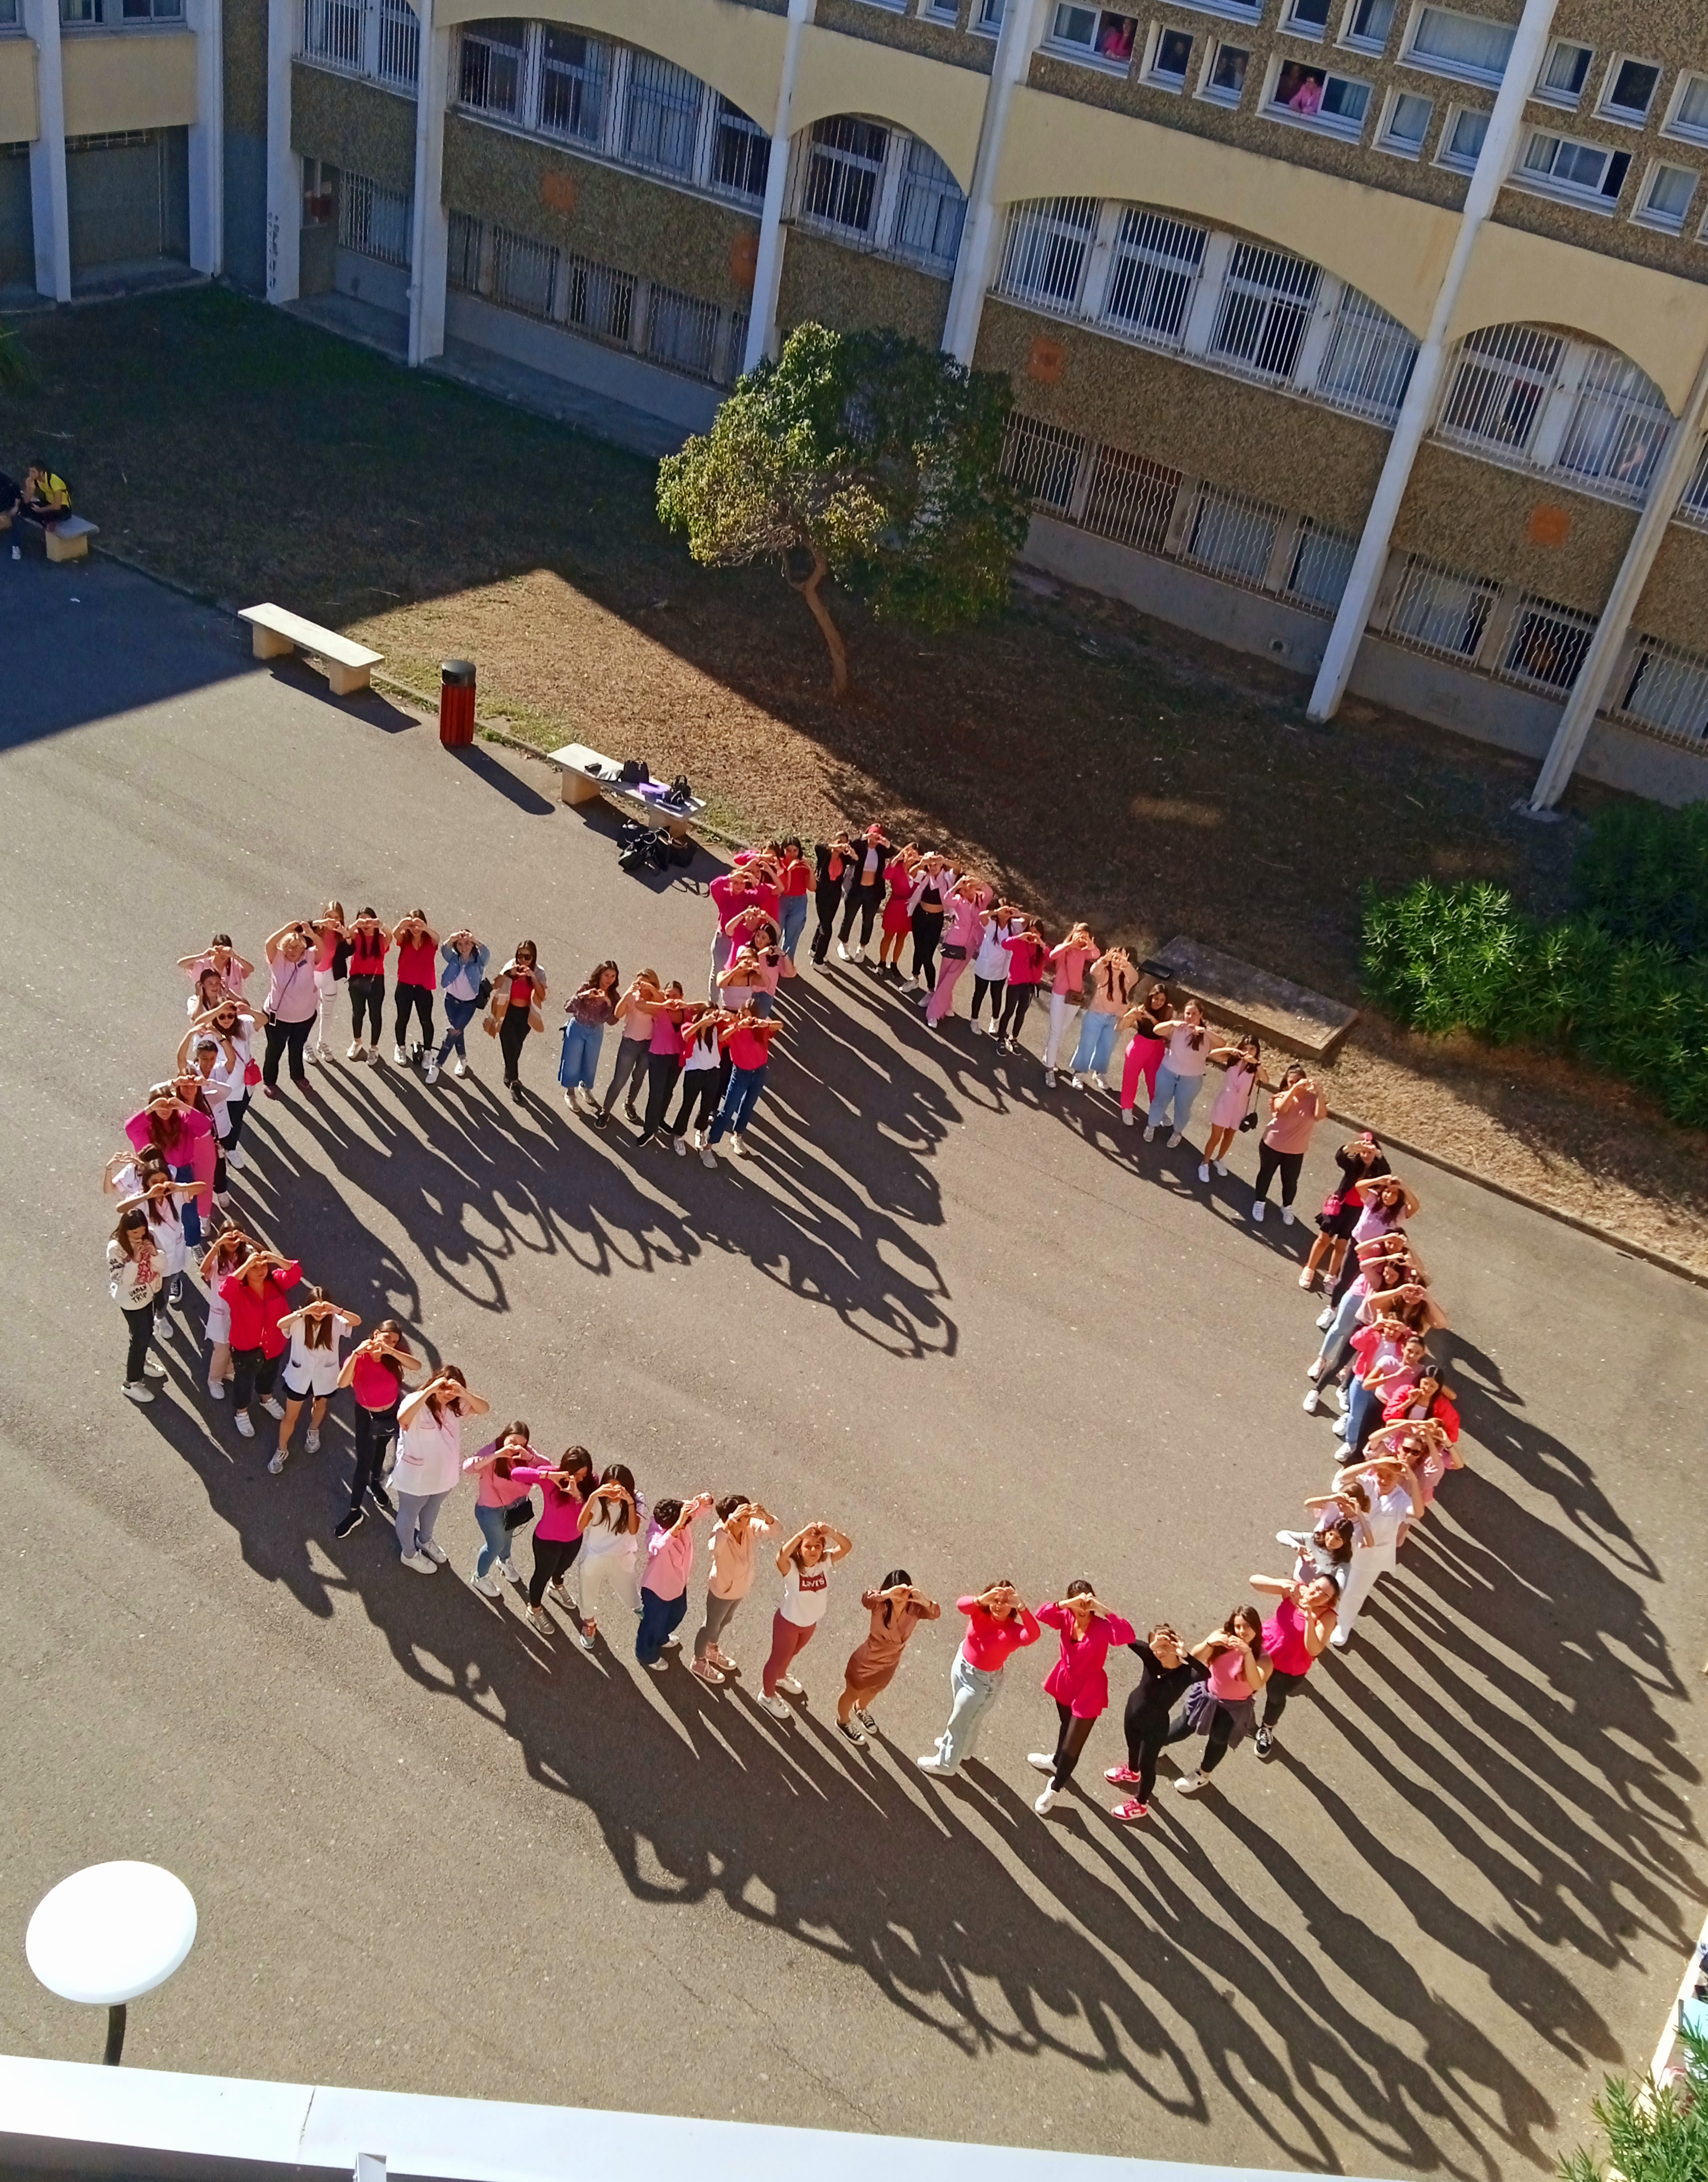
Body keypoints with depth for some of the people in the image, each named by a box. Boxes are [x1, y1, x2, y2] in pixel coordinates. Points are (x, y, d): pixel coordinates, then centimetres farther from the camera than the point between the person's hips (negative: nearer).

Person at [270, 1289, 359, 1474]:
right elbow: (281, 1324, -43)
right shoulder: (299, 1321, -22)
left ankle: (313, 1432, 60)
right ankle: (282, 1451, 35)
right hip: (299, 1376, -1)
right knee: (290, 1416, 13)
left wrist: (337, 1311, -53)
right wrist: (304, 1312, -56)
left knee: (320, 1406, 30)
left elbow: (357, 1322, -38)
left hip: (324, 1376, 1)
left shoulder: (335, 1322, -21)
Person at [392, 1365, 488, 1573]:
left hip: (443, 1475, 6)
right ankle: (409, 1554, 47)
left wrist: (464, 1393, -38)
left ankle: (425, 1541, 60)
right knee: (409, 1515, 22)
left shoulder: (455, 1405, -10)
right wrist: (430, 1390, -54)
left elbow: (483, 1409, -19)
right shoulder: (417, 1402, -30)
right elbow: (402, 1418, -52)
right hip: (415, 1477, -6)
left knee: (432, 1510, 33)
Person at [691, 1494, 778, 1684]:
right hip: (722, 1590, -6)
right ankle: (698, 1661, 46)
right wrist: (730, 1521, -71)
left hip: (741, 1587, 6)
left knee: (725, 1621, 32)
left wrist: (765, 1515, -54)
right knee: (711, 1626, 20)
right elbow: (715, 1547, -62)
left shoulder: (750, 1527, -23)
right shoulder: (721, 1532, -39)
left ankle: (712, 1650, 59)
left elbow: (772, 1528, -34)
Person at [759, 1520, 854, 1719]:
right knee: (779, 1658, 19)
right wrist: (800, 1535, -62)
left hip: (811, 1623, 5)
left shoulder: (824, 1563, -20)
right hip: (788, 1622, -5)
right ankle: (767, 1695, 46)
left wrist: (832, 1533, -47)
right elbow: (781, 1557, -57)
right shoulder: (792, 1568, -34)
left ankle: (781, 1677, 63)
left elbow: (847, 1548, -30)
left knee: (792, 1654, 33)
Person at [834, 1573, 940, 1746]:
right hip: (866, 1662, -4)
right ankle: (843, 1723, 55)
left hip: (888, 1666, 4)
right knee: (852, 1694, 25)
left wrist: (924, 1601, -56)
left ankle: (861, 1710, 68)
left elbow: (935, 1614, -36)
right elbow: (866, 1599, -53)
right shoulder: (881, 1605, -33)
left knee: (873, 1692, 34)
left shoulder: (915, 1609, -22)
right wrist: (887, 1594, -71)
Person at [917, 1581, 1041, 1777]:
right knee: (961, 1712, 30)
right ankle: (962, 1749, 58)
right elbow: (961, 1605, -39)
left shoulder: (1013, 1631, -29)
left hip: (983, 1680, -5)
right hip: (962, 1666, 5)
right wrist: (981, 1600, -60)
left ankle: (945, 1764, 38)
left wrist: (1022, 1607, -64)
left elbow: (1034, 1634, -50)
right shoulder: (981, 1611, -19)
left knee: (961, 1721, 13)